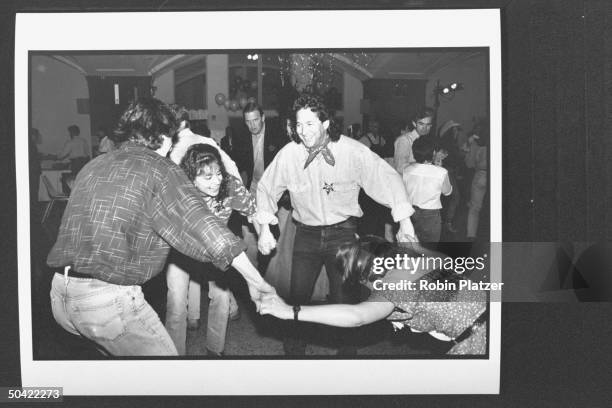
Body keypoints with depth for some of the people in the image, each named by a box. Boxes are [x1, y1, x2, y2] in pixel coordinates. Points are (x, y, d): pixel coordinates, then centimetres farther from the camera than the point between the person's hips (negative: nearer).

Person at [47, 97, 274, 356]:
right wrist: (256, 282, -6)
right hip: (109, 298, -7)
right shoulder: (160, 169, -4)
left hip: (59, 296, 8)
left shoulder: (92, 166, 15)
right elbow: (206, 229, -11)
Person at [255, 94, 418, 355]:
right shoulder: (288, 154, -8)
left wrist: (404, 222, -14)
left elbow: (388, 178, -9)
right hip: (306, 234, 1)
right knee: (297, 297, 4)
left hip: (343, 233, -1)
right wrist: (264, 229, 0)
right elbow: (266, 188, 6)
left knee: (343, 299, 6)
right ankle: (293, 350, 28)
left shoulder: (352, 151, -14)